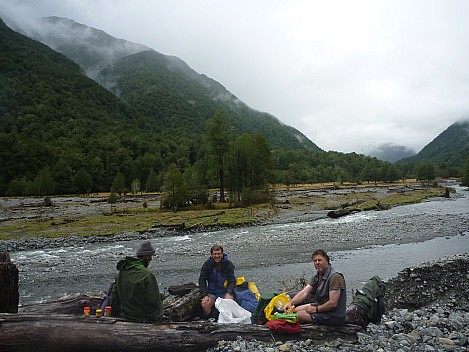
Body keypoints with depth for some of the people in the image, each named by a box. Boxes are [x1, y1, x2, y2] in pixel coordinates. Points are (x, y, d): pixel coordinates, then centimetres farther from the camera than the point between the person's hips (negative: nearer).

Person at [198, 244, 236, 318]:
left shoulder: (228, 264, -3)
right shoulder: (207, 264, -2)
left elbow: (232, 280, -5)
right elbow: (202, 280, 0)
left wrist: (229, 293, -23)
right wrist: (205, 295, -13)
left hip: (225, 292, 0)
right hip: (212, 292, 1)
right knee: (205, 305, -28)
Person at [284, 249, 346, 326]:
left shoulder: (335, 277, -23)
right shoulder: (317, 276, 4)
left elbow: (333, 303, -26)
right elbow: (304, 293, -4)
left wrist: (316, 309, -15)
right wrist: (290, 303, -20)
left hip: (335, 316, -9)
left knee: (299, 314, -15)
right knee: (296, 309, 11)